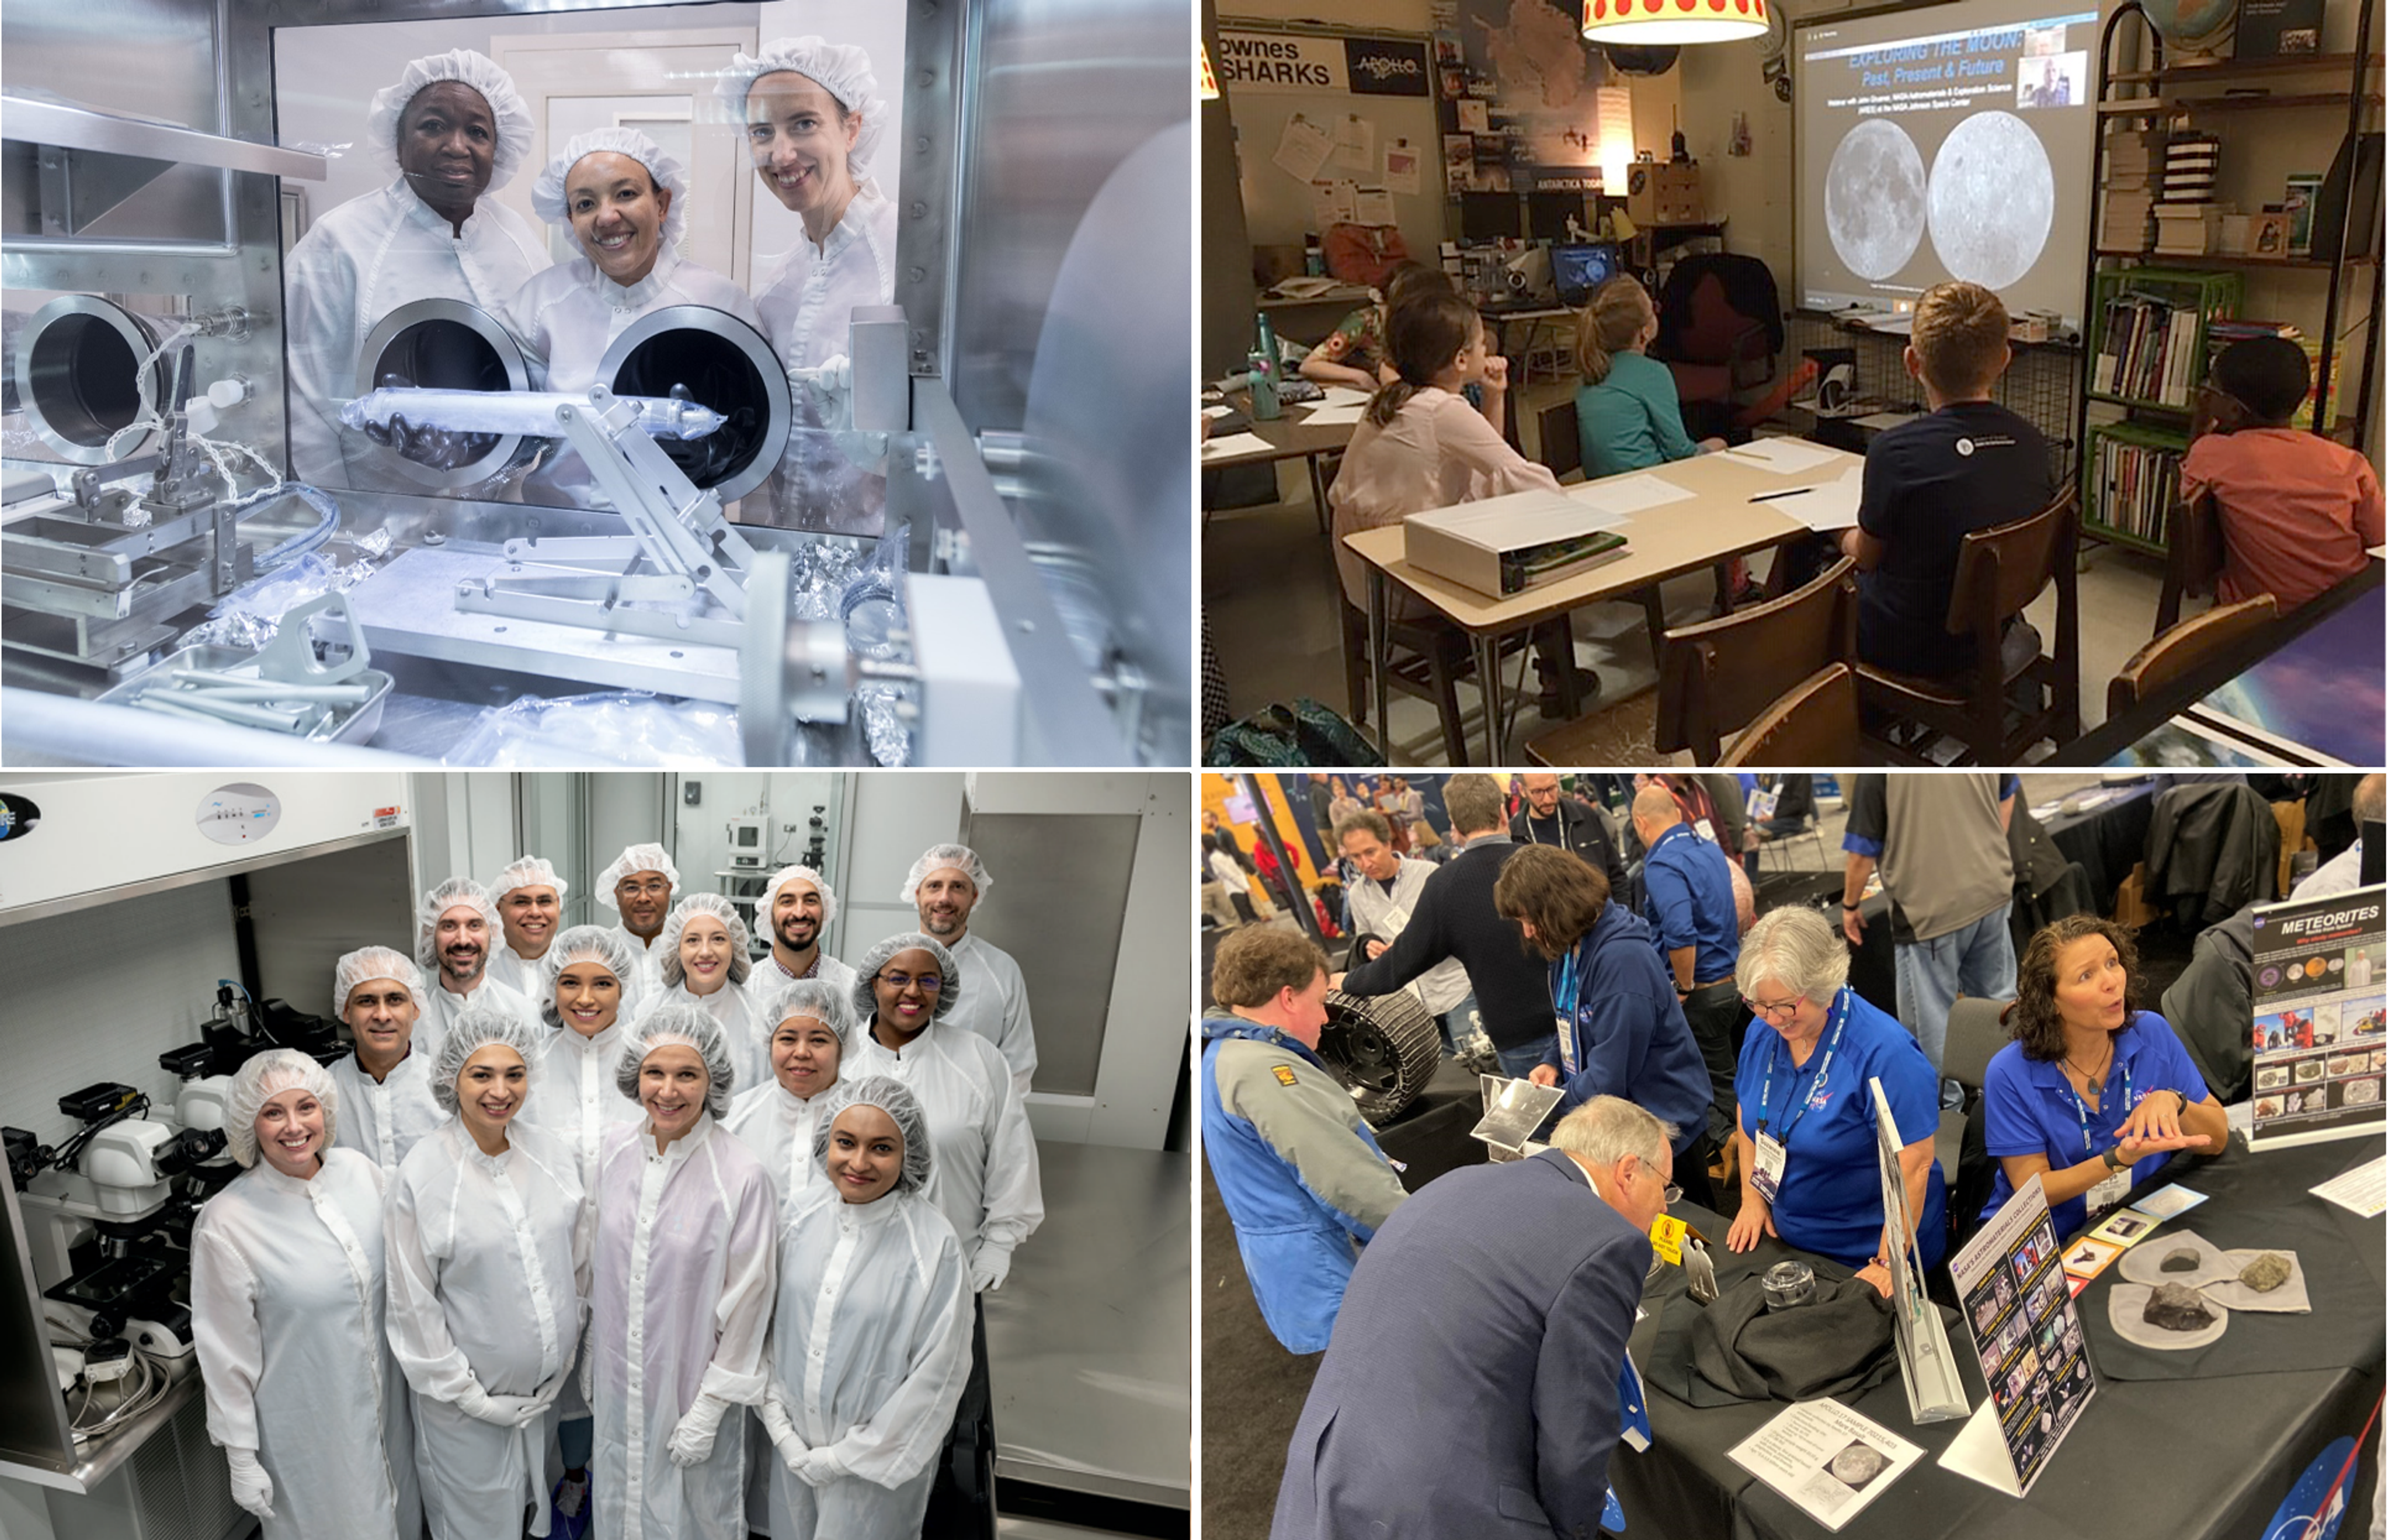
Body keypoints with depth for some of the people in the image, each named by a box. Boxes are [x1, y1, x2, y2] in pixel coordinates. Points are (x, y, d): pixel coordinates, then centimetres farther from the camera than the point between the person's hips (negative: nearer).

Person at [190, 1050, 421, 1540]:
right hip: (307, 1422, -4)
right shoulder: (226, 1224, -20)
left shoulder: (360, 1171, -7)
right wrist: (241, 1459, -9)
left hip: (386, 1399, 4)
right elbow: (226, 1352, -14)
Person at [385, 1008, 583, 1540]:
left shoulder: (554, 1158, -2)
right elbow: (412, 1302, -12)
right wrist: (466, 1393, -11)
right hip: (468, 1402, -4)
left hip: (548, 1389, 4)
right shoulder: (421, 1174, -15)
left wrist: (565, 1357, 6)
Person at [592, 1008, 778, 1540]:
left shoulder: (742, 1176, -21)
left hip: (691, 1381, -4)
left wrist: (709, 1409, -12)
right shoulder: (616, 1148, -5)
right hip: (617, 1377, 5)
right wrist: (591, 1353, 13)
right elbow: (601, 1262, 9)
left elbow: (747, 1300, -15)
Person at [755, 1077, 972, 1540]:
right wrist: (780, 1429, -3)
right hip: (793, 1445, 4)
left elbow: (937, 1375, -16)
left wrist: (843, 1457, -11)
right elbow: (765, 1322, 2)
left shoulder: (934, 1246, -21)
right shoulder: (802, 1215, -7)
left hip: (875, 1458, -4)